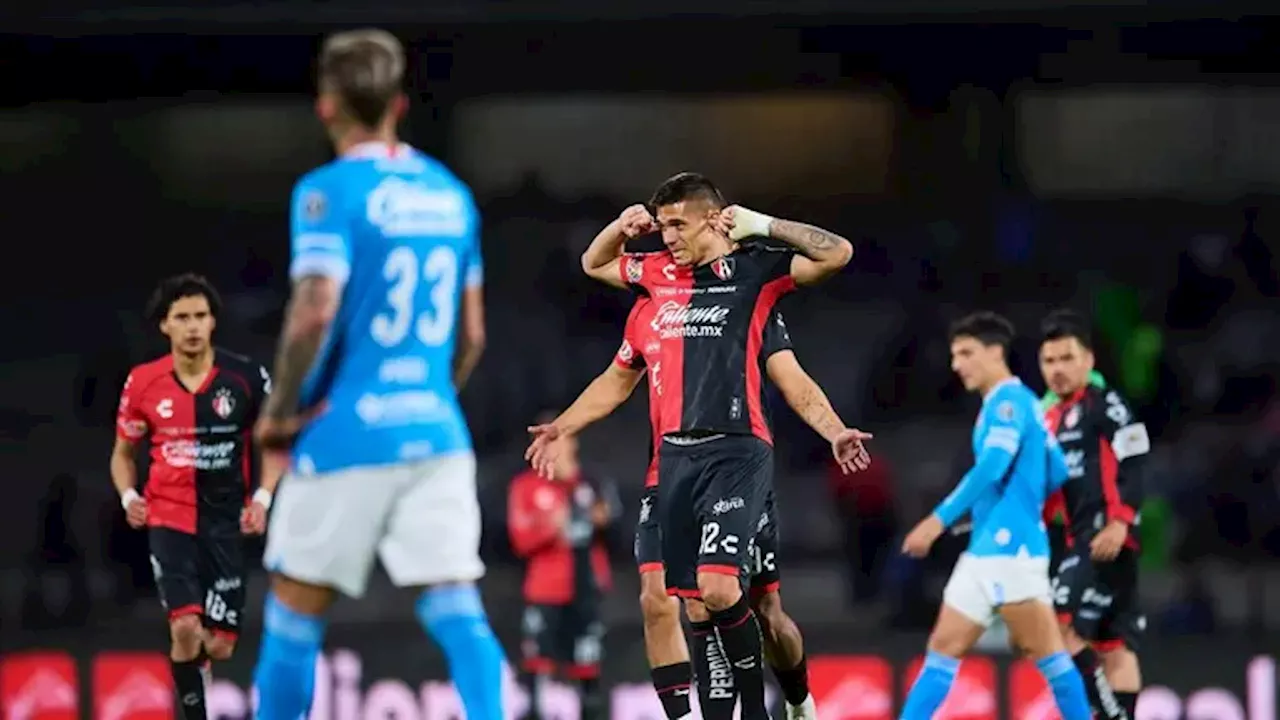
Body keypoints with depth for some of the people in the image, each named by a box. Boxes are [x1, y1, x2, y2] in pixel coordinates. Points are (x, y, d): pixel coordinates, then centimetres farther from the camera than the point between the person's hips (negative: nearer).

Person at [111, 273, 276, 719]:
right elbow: (123, 453, 12)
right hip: (169, 517, -1)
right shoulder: (142, 383, -2)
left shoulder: (245, 377, -5)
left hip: (225, 522, 1)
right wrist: (128, 497, -7)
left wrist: (262, 498, -7)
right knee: (186, 627, -21)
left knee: (219, 647, 2)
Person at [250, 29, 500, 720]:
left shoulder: (329, 191, -8)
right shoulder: (450, 194, 12)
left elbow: (314, 312, -20)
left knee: (294, 609, 8)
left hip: (346, 432, -5)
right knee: (457, 609, -2)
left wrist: (281, 412, -8)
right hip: (437, 431, 5)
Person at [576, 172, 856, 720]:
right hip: (675, 454, 6)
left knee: (717, 587, -20)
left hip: (735, 452, -6)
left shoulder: (754, 269, -1)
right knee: (695, 608, 3)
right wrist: (621, 227, 14)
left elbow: (837, 254, -12)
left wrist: (762, 225, -10)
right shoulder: (659, 273, 16)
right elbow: (594, 264, 33)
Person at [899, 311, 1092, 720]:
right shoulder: (1009, 403, 19)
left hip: (1008, 547, -10)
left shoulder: (1009, 401, -10)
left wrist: (940, 519, -25)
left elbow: (991, 467, -23)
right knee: (945, 648, 5)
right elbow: (1056, 473, 22)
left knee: (1045, 651, -6)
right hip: (987, 549, 10)